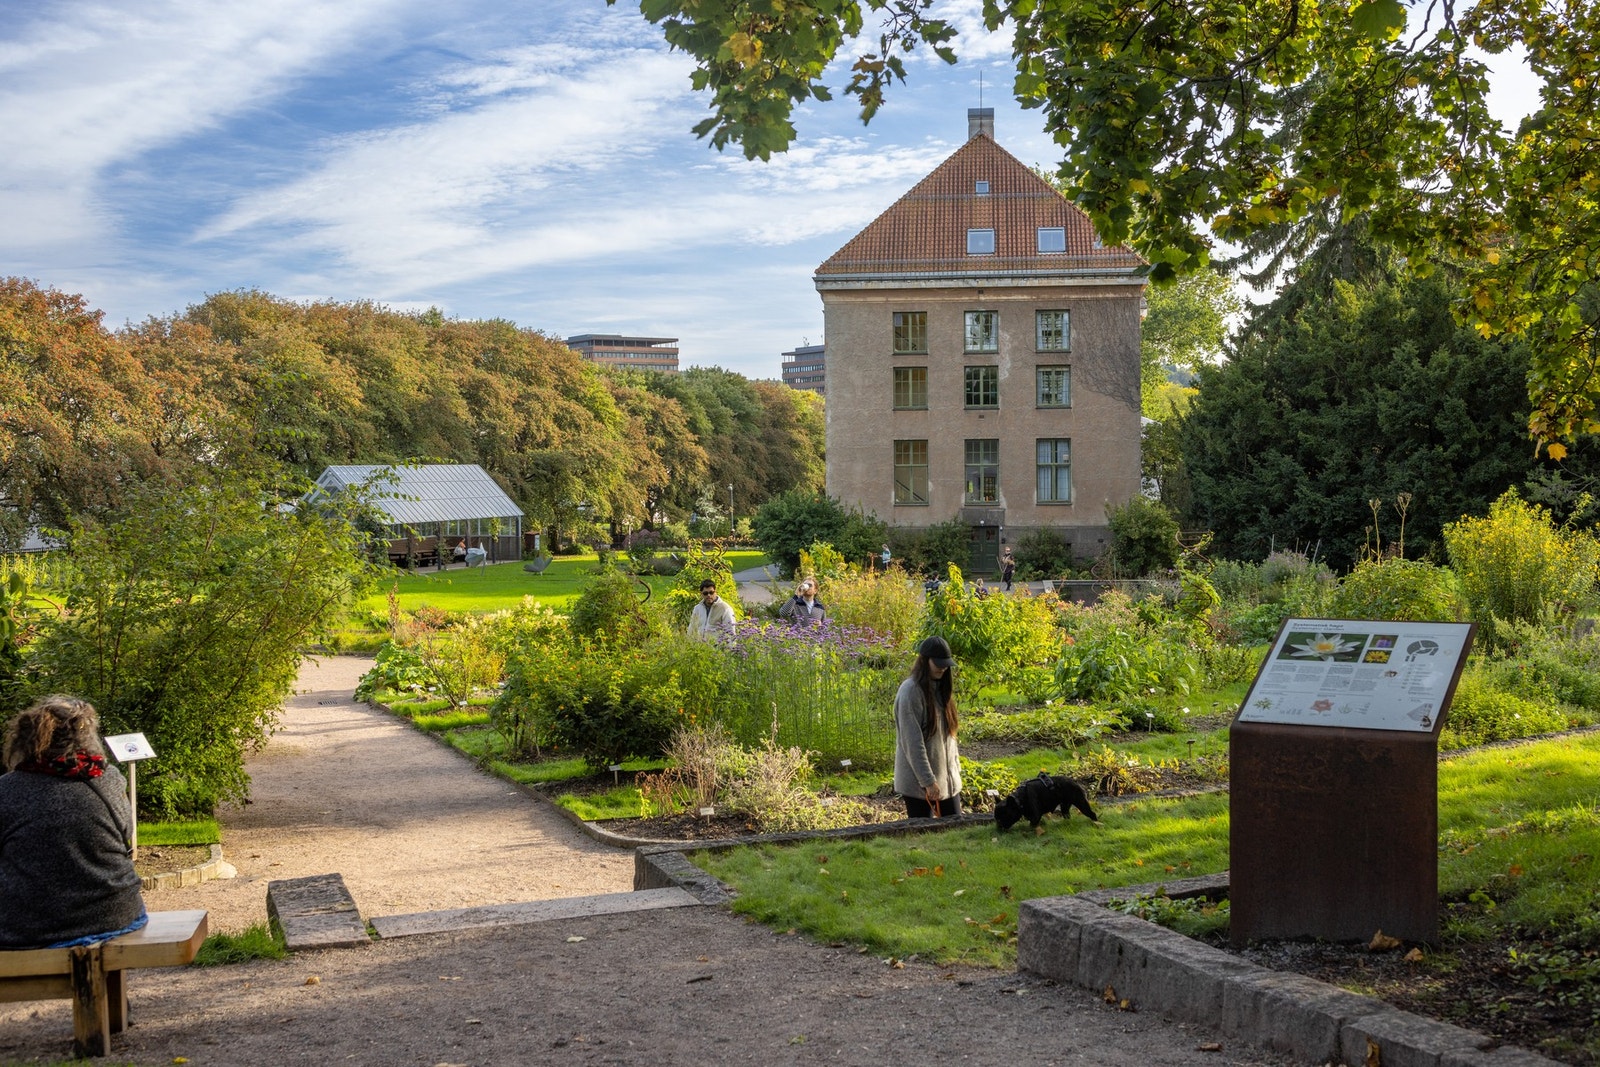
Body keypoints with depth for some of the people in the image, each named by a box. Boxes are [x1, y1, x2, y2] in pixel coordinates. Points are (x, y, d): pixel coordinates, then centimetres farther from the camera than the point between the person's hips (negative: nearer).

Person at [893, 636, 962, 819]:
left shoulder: (940, 687, 9)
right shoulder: (910, 691, -16)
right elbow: (913, 742, -20)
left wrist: (955, 765, 11)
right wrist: (928, 781, -22)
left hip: (947, 777, 8)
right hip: (919, 782, -8)